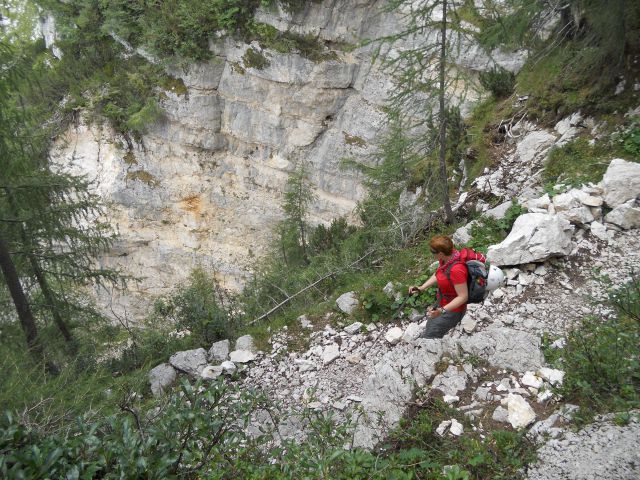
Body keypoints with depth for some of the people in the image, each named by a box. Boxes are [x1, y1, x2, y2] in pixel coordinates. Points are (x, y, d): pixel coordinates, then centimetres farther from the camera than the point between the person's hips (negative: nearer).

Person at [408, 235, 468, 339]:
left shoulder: (456, 269, -36)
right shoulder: (447, 256, -11)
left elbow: (463, 297, -30)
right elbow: (438, 274, 8)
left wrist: (441, 311, -38)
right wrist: (421, 288, 0)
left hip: (452, 310, -9)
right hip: (443, 304, 9)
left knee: (428, 337, -1)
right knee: (430, 325, 25)